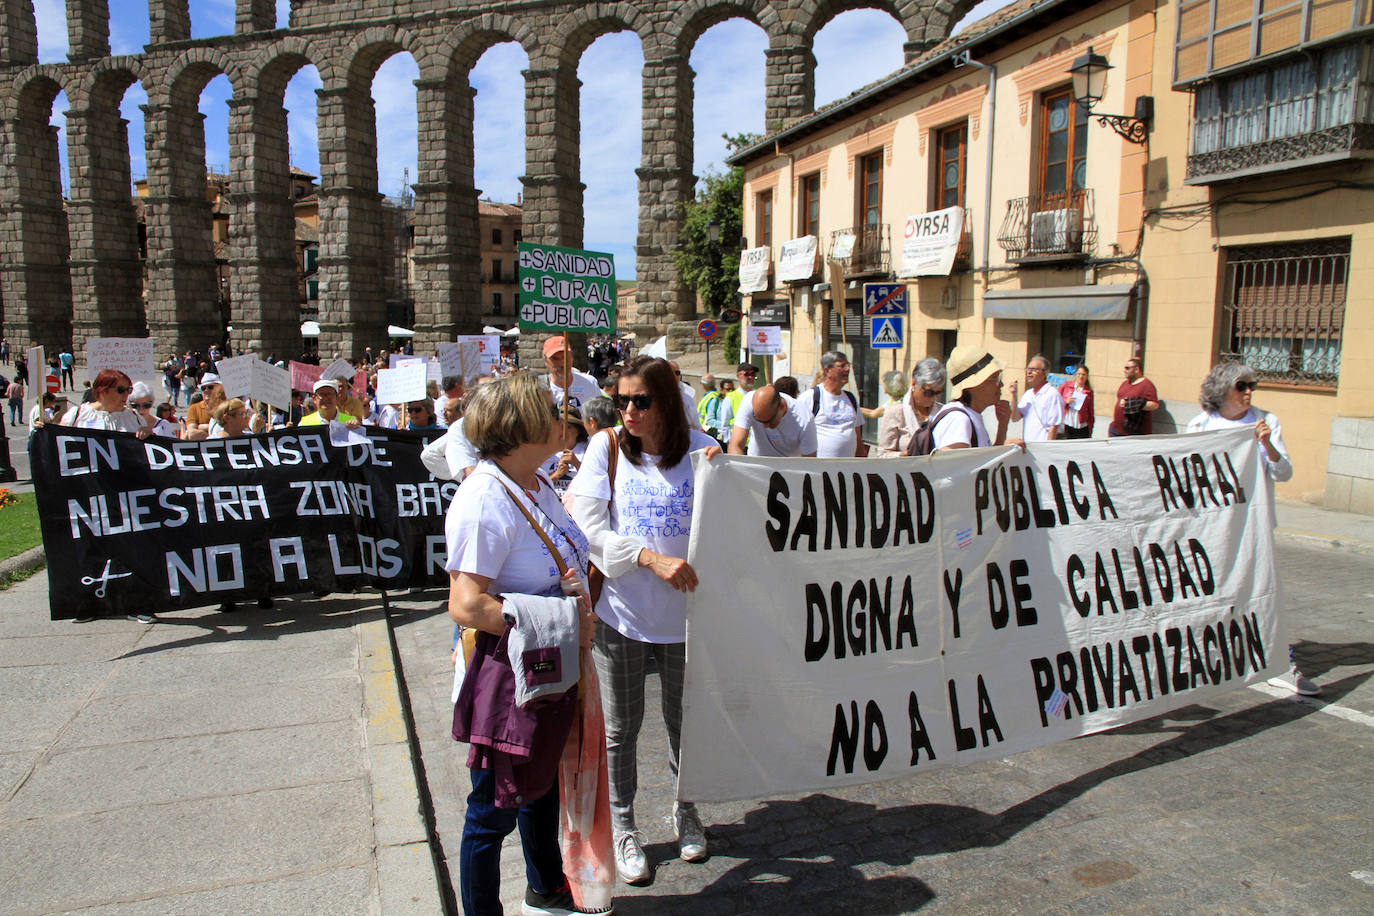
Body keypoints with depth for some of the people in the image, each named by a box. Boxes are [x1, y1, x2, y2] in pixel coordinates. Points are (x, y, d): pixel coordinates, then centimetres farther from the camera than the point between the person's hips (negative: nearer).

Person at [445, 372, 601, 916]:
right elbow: (467, 606, -28)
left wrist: (575, 583, 3)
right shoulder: (484, 501, -24)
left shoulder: (538, 485, 5)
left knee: (542, 787, 27)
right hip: (506, 677, -9)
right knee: (494, 810, 9)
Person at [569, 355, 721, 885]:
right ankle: (623, 827, 32)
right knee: (621, 728, 12)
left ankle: (685, 811, 41)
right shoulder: (606, 447, -5)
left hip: (683, 612, 2)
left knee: (684, 721, 17)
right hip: (621, 613, -1)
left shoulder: (696, 447, -1)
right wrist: (652, 559, -24)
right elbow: (587, 527, -14)